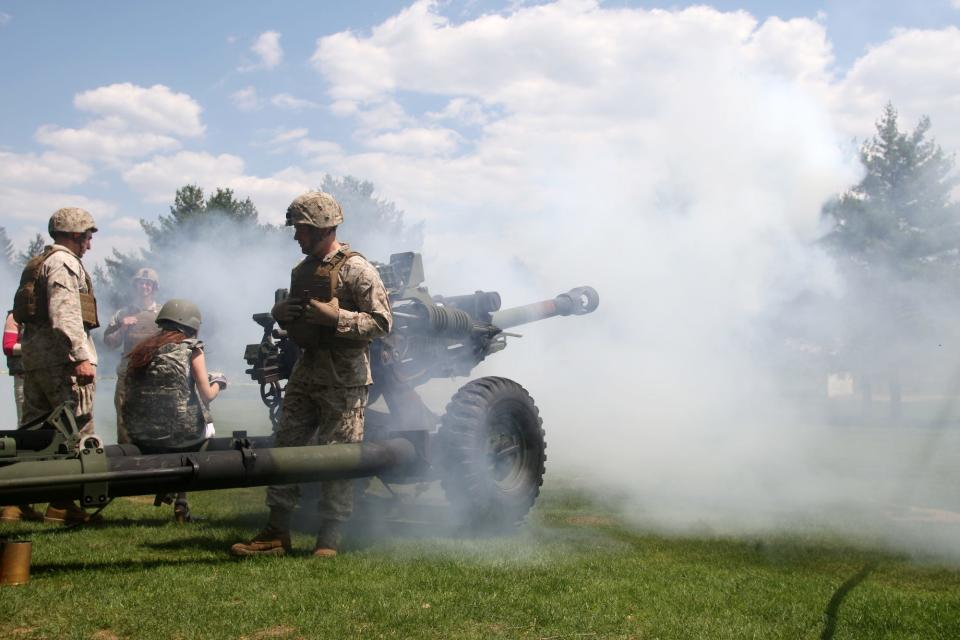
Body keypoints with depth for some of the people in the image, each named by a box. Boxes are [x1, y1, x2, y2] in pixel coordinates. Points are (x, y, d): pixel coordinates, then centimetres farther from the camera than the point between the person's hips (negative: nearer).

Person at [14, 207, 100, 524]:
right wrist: (81, 356, -24)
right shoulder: (64, 261, -8)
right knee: (77, 429, -6)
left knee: (33, 428, 12)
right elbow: (65, 313, -20)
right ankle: (62, 503, -6)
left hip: (33, 350, 10)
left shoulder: (37, 262, 23)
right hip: (60, 353, -10)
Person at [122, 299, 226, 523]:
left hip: (141, 438, 5)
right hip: (179, 436, -5)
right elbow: (206, 395, -2)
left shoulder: (141, 349, 14)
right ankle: (180, 503, 12)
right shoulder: (191, 348, 0)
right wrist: (218, 383, 19)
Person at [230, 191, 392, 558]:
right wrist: (280, 312, 2)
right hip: (306, 373, 8)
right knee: (286, 446, 7)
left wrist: (336, 316, -22)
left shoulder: (355, 269, -10)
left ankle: (329, 538, 10)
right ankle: (277, 533, 15)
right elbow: (293, 315, 25)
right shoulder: (303, 270, 13)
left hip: (344, 380, -8)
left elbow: (382, 322, -15)